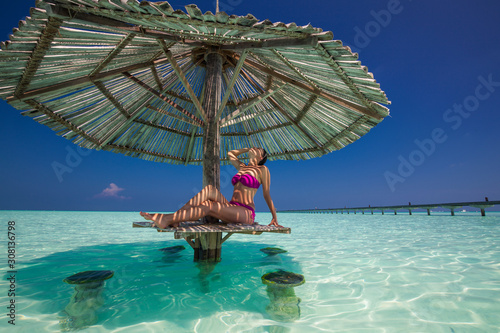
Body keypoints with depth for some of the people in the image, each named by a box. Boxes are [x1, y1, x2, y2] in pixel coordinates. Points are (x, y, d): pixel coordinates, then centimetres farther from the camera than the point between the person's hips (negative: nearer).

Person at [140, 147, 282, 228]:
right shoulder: (242, 167, 21)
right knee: (210, 189, -20)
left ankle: (166, 220, -32)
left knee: (208, 206, -28)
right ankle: (175, 217, -29)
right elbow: (230, 153, 34)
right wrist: (249, 149, 33)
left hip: (246, 213, -5)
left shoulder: (262, 170, 3)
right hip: (232, 209, 6)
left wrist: (275, 218, 5)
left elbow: (267, 195, 4)